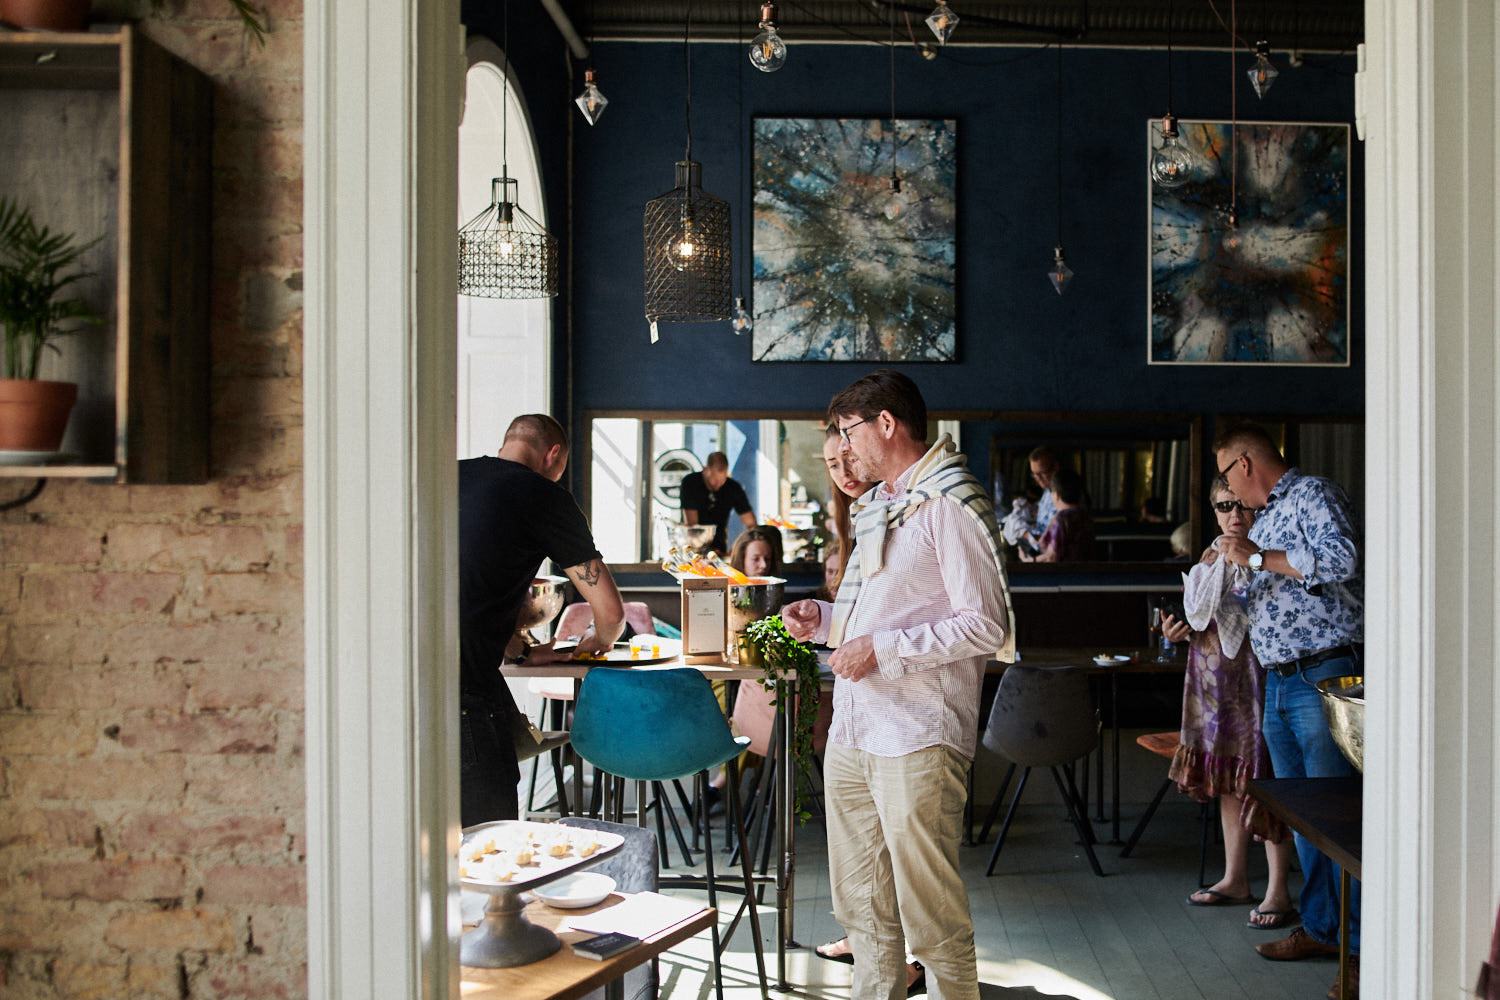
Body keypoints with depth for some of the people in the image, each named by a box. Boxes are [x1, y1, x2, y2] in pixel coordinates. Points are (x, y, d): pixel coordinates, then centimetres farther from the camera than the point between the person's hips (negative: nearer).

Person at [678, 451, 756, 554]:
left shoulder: (734, 488, -4)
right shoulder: (690, 483, -11)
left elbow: (751, 524, -5)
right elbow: (691, 524, -16)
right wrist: (706, 551, -27)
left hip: (719, 546, 2)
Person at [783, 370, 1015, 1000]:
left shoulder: (949, 505, -9)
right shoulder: (878, 507, 20)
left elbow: (986, 627, -15)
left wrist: (881, 650, -17)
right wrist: (824, 621, 12)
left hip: (917, 740, -9)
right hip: (851, 734, 9)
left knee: (930, 913, -4)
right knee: (861, 906, 14)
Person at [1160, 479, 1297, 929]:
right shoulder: (1210, 556, 15)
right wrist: (1183, 630, 4)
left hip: (1258, 676, -8)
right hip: (1215, 679, 8)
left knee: (1264, 780, -7)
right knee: (1226, 778, 14)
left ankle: (1278, 892, 1)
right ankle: (1235, 879, 26)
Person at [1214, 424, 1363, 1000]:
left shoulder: (1313, 495, -5)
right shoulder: (1264, 521, 21)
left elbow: (1341, 560, -24)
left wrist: (1257, 558, -17)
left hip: (1324, 677, -9)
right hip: (1277, 683, 9)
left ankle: (1366, 949, -4)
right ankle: (1319, 926, 23)